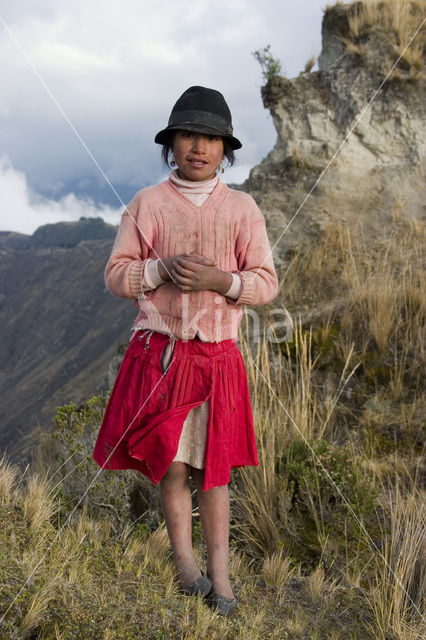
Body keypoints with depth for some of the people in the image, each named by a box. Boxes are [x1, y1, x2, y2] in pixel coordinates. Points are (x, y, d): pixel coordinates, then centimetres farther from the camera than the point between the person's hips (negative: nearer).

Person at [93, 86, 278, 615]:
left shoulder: (242, 208, 5)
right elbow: (116, 275, 3)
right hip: (158, 353, 0)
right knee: (171, 466, 2)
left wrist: (223, 280, -16)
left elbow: (267, 283, 3)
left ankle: (219, 576, 16)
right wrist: (162, 269, -15)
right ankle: (186, 565, 19)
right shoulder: (146, 204, 4)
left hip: (218, 357, 1)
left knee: (213, 470, 5)